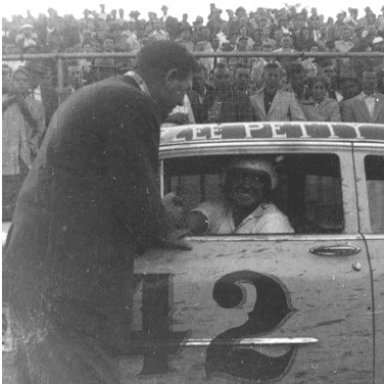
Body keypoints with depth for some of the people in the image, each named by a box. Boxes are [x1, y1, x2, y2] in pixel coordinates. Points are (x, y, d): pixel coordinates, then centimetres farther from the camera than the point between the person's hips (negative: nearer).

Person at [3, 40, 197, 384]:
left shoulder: (95, 96, 18)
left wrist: (157, 212, 22)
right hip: (69, 283, -10)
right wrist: (163, 231, 6)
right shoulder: (132, 104, -14)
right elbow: (134, 192, -14)